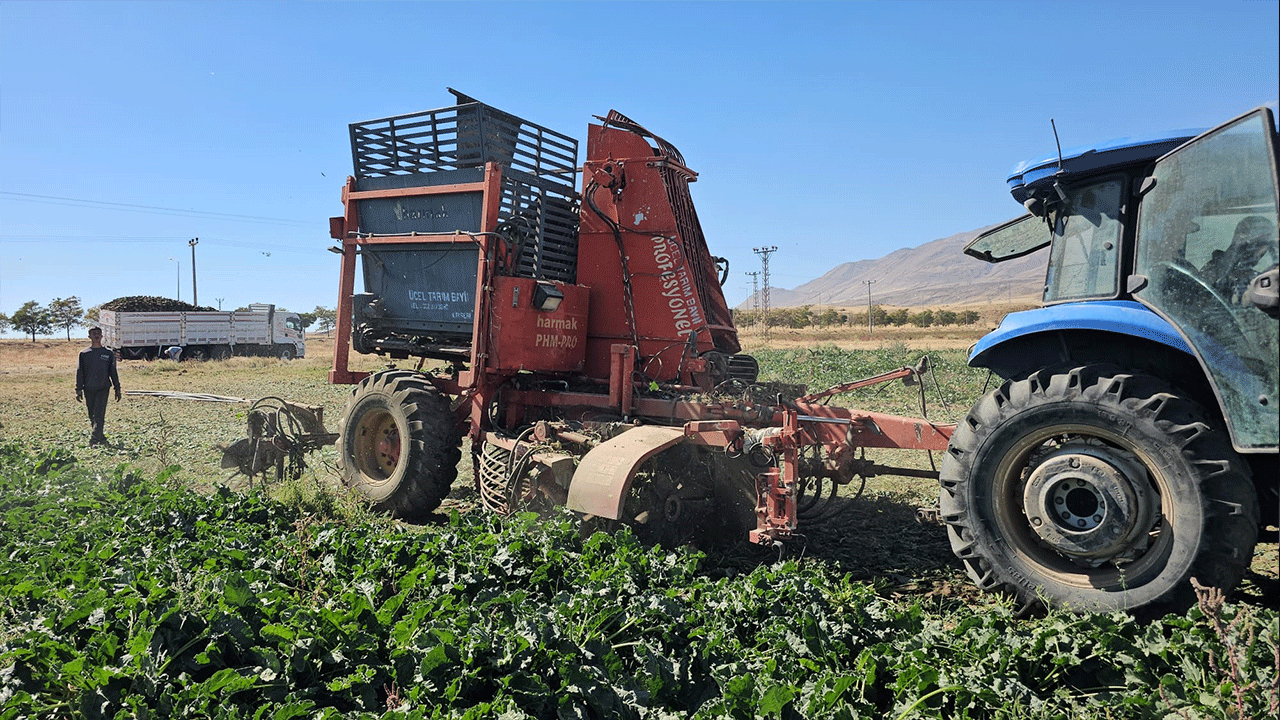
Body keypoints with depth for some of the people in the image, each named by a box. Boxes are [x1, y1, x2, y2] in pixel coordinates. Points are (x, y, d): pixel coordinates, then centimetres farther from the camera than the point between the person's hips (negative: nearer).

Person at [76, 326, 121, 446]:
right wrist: (78, 390, 1)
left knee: (99, 415, -12)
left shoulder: (108, 353, 7)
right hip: (88, 389, 2)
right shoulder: (84, 354, 7)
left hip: (103, 388, -2)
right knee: (92, 417, 7)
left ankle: (94, 439, -17)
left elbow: (113, 372, 10)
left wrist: (117, 389, 8)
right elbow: (79, 372, 7)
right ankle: (101, 438, 19)